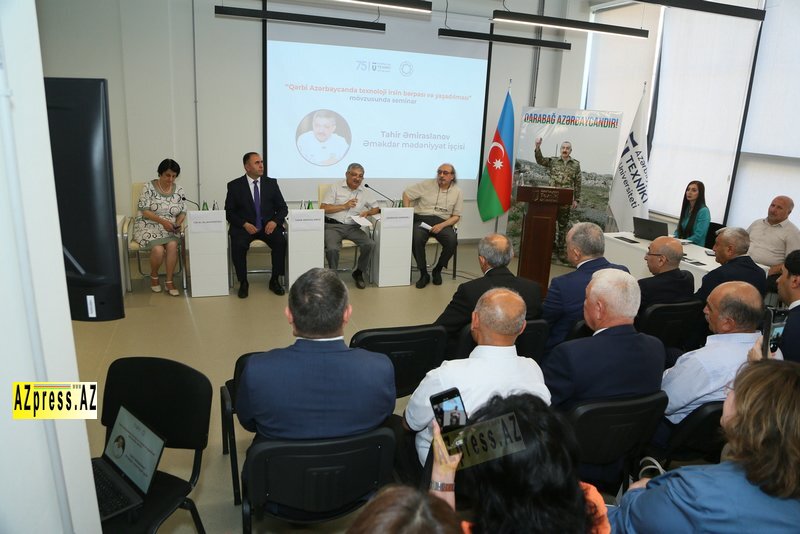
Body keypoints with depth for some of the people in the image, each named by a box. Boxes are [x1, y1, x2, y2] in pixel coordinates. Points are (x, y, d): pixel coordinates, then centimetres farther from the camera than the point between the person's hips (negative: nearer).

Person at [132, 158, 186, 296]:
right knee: (158, 250, -29)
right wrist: (163, 221, -21)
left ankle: (169, 281, -14)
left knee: (172, 245, -29)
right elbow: (144, 211, -11)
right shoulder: (149, 187, -6)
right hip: (149, 226, -3)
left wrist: (178, 222, -13)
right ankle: (154, 277, 3)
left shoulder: (178, 190, 5)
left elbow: (183, 211, 9)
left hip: (170, 228, 3)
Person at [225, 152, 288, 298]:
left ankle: (275, 280, -12)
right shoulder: (234, 186, 4)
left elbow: (283, 208, 9)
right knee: (238, 245, -31)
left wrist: (275, 221, -11)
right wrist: (244, 224, -15)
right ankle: (243, 283, -12)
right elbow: (229, 212, 3)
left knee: (281, 242, -28)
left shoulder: (271, 183, 9)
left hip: (268, 225, 1)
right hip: (244, 226, -1)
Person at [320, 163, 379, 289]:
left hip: (353, 227, 3)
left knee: (370, 244, -22)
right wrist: (344, 206, -8)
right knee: (332, 248, -32)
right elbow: (323, 208, -2)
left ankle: (359, 273, 2)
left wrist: (367, 212, -3)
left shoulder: (365, 192, 15)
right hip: (333, 225, -3)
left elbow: (376, 208, 19)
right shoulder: (335, 188, 6)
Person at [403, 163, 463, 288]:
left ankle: (437, 270, -3)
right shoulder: (427, 185, 3)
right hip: (422, 219, -1)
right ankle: (424, 274, -15)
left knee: (452, 241, -29)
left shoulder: (457, 192, 7)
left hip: (442, 222, 1)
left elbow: (456, 216, 8)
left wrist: (442, 225, -11)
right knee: (417, 239, -34)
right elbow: (406, 194, 8)